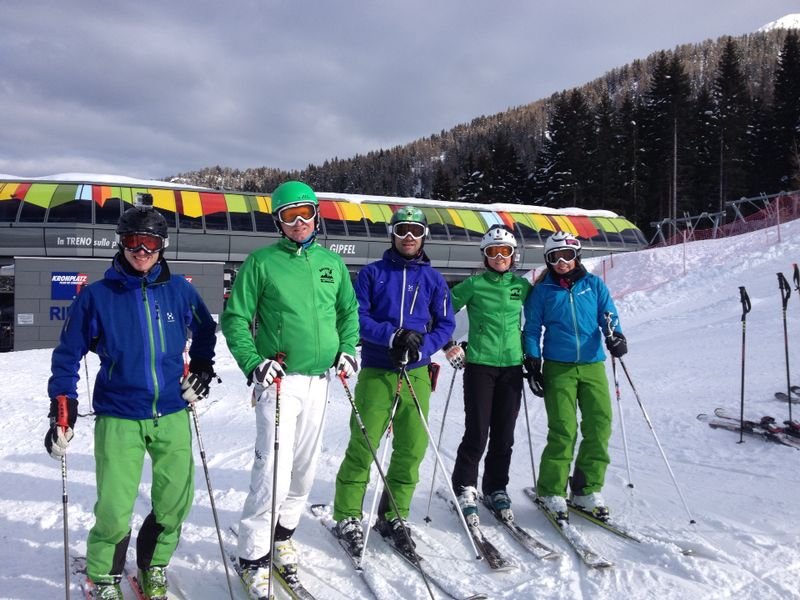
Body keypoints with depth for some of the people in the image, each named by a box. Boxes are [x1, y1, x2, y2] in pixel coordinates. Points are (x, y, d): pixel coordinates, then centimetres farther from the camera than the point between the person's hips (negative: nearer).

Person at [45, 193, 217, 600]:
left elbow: (205, 331, 19)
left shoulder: (179, 290, 1)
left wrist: (200, 371, 11)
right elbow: (68, 355, 1)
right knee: (114, 510, -4)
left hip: (172, 415, 3)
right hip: (118, 418, -2)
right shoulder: (97, 296, -4)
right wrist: (62, 413, -4)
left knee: (176, 501, 6)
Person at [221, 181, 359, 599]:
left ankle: (282, 535, 35)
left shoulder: (332, 263, 8)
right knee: (273, 473, -9)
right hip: (279, 380, -4)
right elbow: (235, 318, -2)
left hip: (319, 380, 5)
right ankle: (253, 558, 9)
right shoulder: (262, 262, -4)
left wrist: (347, 348, 6)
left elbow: (348, 310, 20)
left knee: (305, 469, 14)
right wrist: (253, 363, -14)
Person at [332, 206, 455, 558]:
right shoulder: (373, 273, 4)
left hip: (417, 374, 3)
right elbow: (357, 317, -3)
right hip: (376, 373, -2)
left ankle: (394, 516, 22)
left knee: (412, 448, 4)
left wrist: (419, 347, -12)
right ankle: (347, 516, 14)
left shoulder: (433, 279, 10)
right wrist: (392, 335, -18)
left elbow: (445, 325, 6)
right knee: (362, 446, -3)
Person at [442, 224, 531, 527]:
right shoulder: (474, 285, -2)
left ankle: (496, 489, 23)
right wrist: (449, 346, -3)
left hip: (512, 367, 3)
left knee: (504, 434, 8)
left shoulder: (522, 285, 7)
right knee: (477, 433, -4)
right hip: (479, 365, -3)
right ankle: (465, 488, 13)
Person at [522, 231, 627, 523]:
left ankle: (587, 490, 14)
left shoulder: (594, 285, 10)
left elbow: (608, 315, 6)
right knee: (563, 431, -8)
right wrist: (532, 363, 0)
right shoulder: (542, 291, 7)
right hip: (558, 367, -2)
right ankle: (552, 492, 7)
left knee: (599, 427, -2)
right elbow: (532, 328, 8)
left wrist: (615, 335, -14)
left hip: (593, 365, 2)